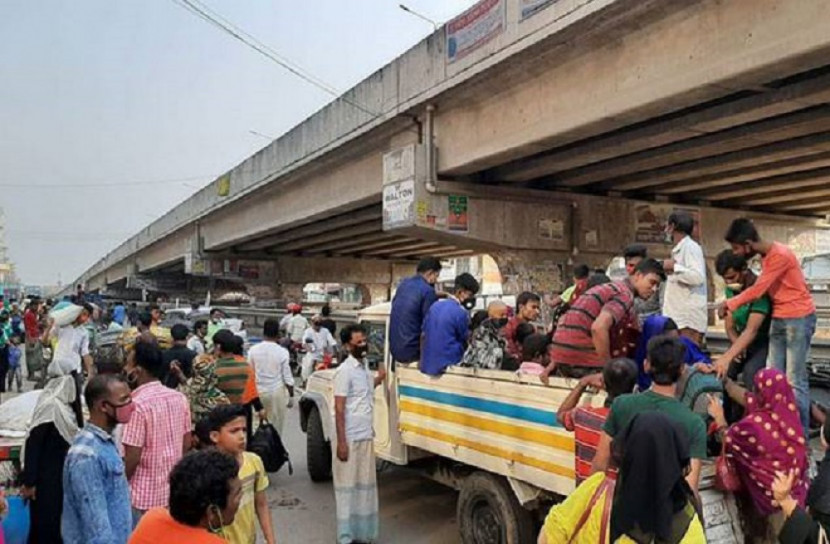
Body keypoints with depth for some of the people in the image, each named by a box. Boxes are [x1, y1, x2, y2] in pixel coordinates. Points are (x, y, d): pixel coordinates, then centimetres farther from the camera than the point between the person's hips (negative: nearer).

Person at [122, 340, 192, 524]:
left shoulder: (138, 404, -21)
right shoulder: (179, 398, 0)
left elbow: (132, 458, -19)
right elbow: (186, 444, 8)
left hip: (143, 496, -6)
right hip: (173, 491, 6)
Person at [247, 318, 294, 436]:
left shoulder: (253, 350, -4)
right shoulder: (282, 352, -12)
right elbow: (287, 377, -9)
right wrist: (291, 396, 1)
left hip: (258, 391, 3)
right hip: (277, 391, -3)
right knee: (276, 426, 7)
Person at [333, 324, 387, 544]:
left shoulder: (364, 368, 9)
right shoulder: (345, 371, -15)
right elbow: (339, 408, -17)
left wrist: (378, 380, 8)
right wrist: (341, 442, -20)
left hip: (366, 437, 8)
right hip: (351, 439, -8)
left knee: (365, 484, 15)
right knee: (348, 486, 2)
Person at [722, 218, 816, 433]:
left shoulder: (780, 255, -19)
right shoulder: (766, 256, 9)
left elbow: (757, 290, -18)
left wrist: (731, 304, -5)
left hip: (798, 318, -8)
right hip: (778, 319, 9)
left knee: (795, 380, -8)